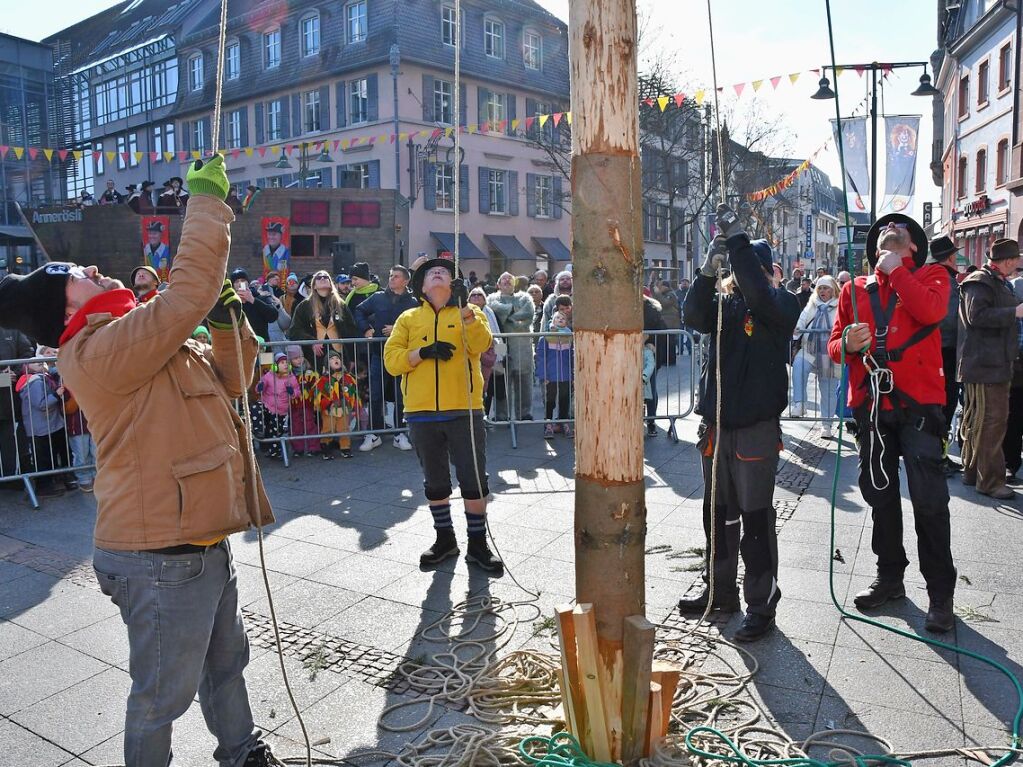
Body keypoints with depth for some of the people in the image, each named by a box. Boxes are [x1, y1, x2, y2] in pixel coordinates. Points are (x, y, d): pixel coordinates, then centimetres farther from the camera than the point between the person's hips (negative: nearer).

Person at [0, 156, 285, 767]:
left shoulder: (147, 348, 12)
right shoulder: (98, 352, -19)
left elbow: (229, 381, 18)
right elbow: (190, 291, -27)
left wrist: (228, 324, 1)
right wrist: (208, 200, -17)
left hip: (202, 544, 10)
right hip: (162, 559, -10)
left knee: (226, 661, 27)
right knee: (163, 694, 9)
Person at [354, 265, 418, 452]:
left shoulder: (413, 302, 0)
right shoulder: (378, 297, 7)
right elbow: (359, 311, 14)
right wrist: (366, 329, 1)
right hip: (379, 353, 1)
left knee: (401, 396, 6)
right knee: (375, 395, 2)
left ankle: (400, 434, 17)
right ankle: (373, 434, 11)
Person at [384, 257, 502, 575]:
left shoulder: (470, 312, 8)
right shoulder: (408, 319, 11)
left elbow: (481, 344, -13)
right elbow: (391, 360, 0)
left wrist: (464, 306, -23)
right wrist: (424, 352, -14)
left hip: (464, 410, -2)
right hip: (422, 412, 2)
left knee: (474, 480, 1)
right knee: (435, 482, 13)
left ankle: (478, 544, 17)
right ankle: (445, 539, 31)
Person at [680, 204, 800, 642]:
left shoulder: (781, 304, -5)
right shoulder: (725, 302, 10)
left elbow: (758, 295, -27)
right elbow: (695, 318, -9)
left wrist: (736, 239, -24)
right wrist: (708, 272, -21)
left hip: (757, 429, -6)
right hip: (717, 425, 6)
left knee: (755, 518, 1)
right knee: (717, 513, 16)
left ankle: (761, 606, 14)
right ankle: (720, 590, 31)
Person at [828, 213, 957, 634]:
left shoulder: (931, 275, 7)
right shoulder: (856, 288, 15)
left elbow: (930, 311, -16)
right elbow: (834, 344, 10)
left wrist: (896, 270, -7)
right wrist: (847, 343, -13)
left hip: (917, 402, -3)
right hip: (870, 405, 4)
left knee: (929, 500, -4)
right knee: (880, 496, 13)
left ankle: (940, 593, 9)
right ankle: (890, 575, 28)